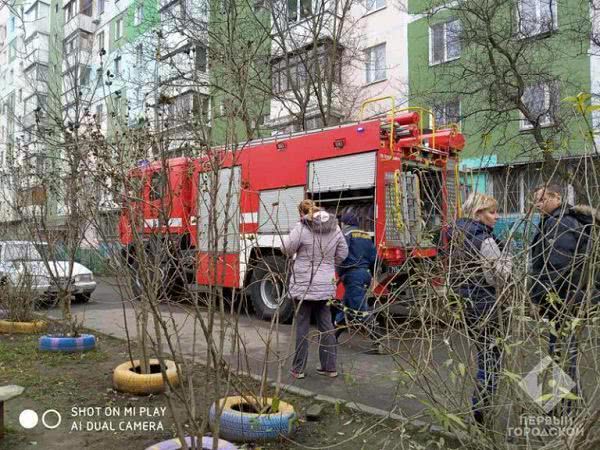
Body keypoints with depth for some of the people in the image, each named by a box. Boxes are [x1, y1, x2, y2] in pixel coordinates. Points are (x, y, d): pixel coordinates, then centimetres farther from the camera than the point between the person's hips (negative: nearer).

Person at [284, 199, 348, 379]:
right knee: (326, 326, 13)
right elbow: (342, 253, 8)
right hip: (326, 285, 4)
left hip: (304, 285, -4)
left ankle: (298, 369, 14)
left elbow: (287, 249, -8)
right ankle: (330, 367, 20)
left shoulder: (302, 228, -13)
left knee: (302, 327, 6)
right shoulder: (334, 227, 3)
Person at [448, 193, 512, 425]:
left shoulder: (456, 236, 8)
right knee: (492, 357, 2)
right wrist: (507, 260, -1)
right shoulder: (484, 239, -18)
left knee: (483, 353, 21)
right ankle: (479, 412, 3)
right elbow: (498, 276, -16)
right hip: (483, 304, -9)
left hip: (462, 301, 9)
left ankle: (479, 405, 29)